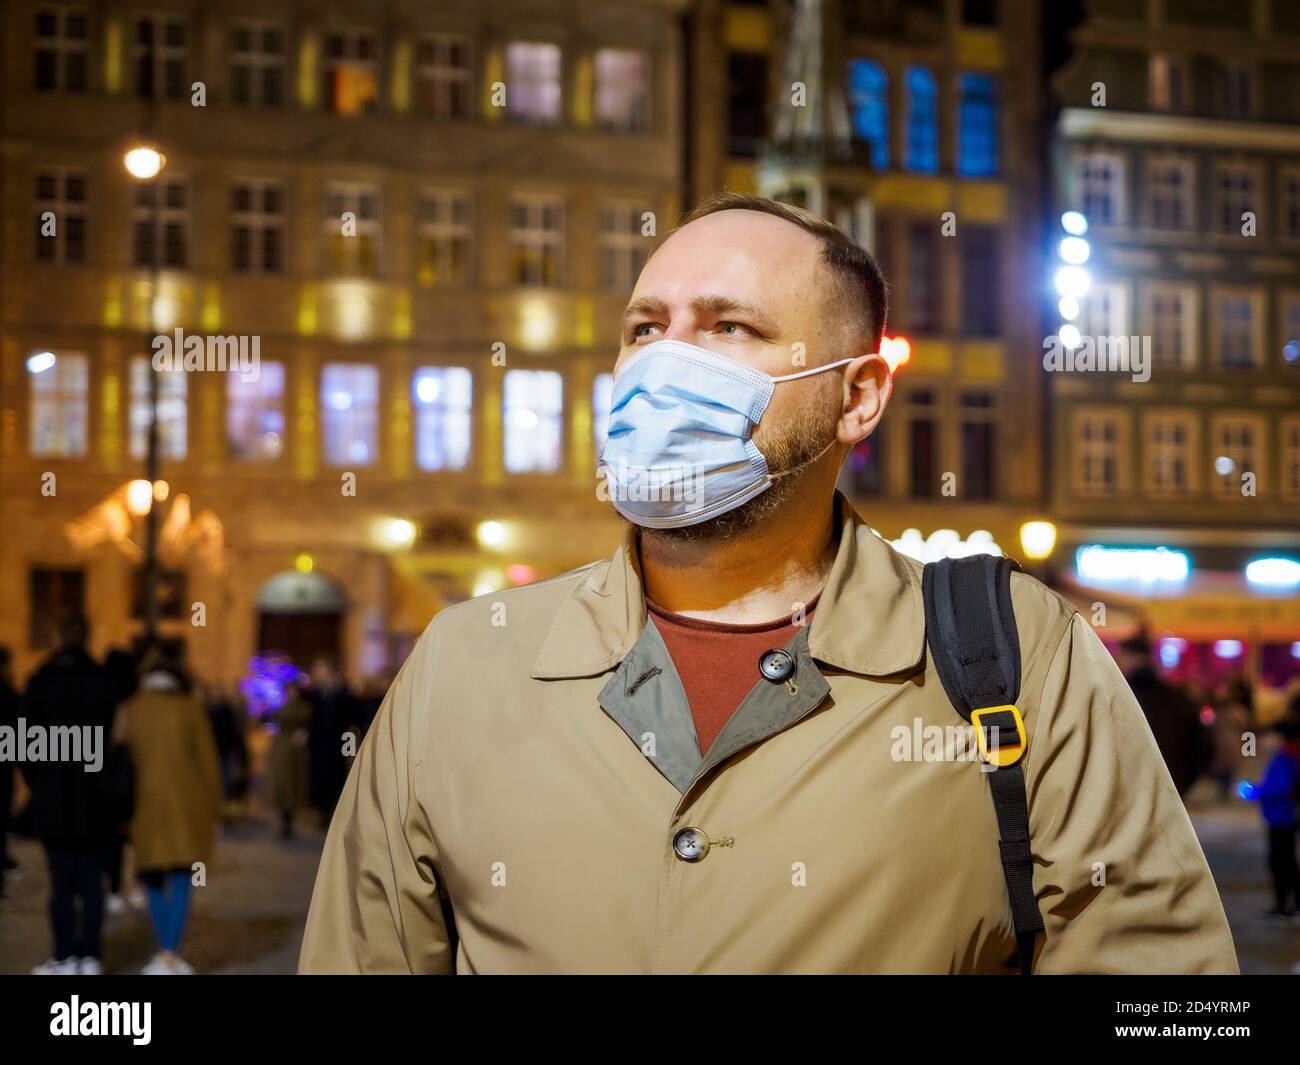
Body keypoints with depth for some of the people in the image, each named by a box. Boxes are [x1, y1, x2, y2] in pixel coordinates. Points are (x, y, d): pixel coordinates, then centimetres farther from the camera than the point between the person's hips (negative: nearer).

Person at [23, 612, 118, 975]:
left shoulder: (40, 683, -2)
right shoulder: (104, 682, -2)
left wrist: (37, 784, 13)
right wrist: (111, 788, 6)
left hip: (53, 799, 0)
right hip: (97, 800, 0)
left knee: (62, 883, 4)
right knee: (92, 881, 5)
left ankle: (65, 958, 5)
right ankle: (90, 958, 6)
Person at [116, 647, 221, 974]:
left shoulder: (131, 709, 1)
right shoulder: (191, 707, -3)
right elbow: (208, 760, -2)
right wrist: (213, 809, 6)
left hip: (146, 803, 2)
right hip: (187, 803, -2)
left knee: (155, 882, 13)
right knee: (180, 882, 1)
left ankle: (164, 954, 17)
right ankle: (170, 956, -6)